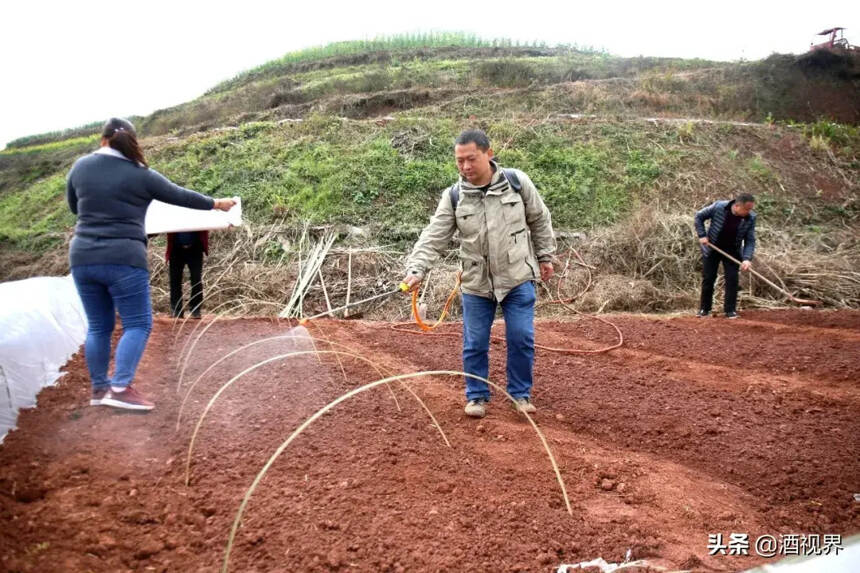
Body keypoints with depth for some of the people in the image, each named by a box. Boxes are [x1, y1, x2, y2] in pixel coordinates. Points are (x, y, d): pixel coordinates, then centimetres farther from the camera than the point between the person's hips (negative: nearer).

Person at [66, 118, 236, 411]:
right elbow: (180, 196, 9)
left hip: (83, 258, 5)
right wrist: (216, 204, 24)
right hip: (123, 260, -5)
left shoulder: (80, 166, 8)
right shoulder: (141, 175, -3)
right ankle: (120, 388, -7)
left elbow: (74, 206, 22)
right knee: (137, 324, 2)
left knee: (98, 326, 14)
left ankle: (99, 388, 21)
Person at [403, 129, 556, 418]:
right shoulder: (453, 197, -5)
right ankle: (477, 396, 25)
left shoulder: (518, 182, -5)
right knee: (474, 343, 6)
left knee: (521, 338, 2)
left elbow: (540, 220, 7)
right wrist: (416, 269, -22)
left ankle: (521, 393, 22)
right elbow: (433, 237, -9)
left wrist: (545, 257, 10)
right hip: (476, 284, 1)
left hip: (518, 278, 0)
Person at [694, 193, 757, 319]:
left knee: (732, 279, -4)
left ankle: (730, 310, 6)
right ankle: (704, 309, 14)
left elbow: (750, 240, -13)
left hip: (732, 251, 1)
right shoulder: (718, 207, -23)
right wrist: (702, 235, -15)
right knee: (708, 278, 3)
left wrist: (747, 259, -26)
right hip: (711, 248, -1)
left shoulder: (750, 218, -17)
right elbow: (699, 217, -7)